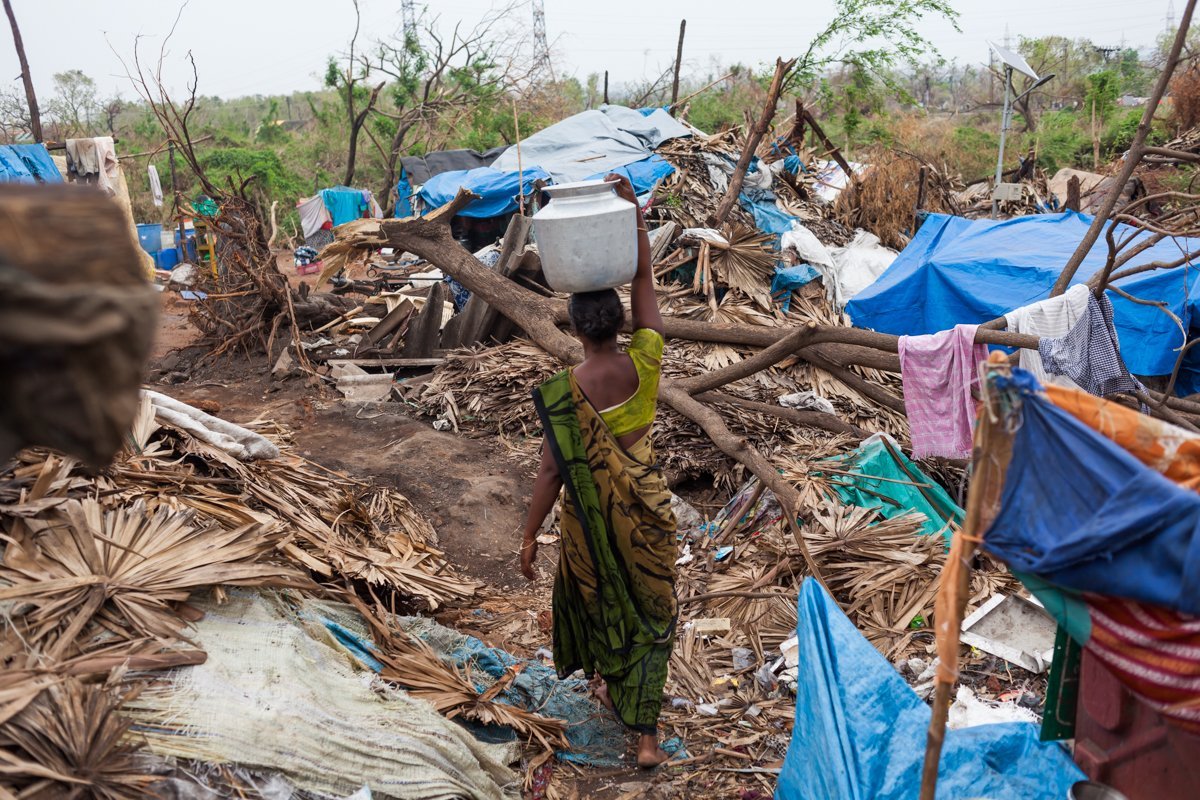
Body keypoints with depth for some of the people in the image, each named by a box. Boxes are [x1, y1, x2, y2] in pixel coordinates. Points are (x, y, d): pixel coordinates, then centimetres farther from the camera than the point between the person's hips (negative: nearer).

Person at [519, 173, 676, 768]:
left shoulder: (563, 394, -20)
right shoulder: (645, 362, -14)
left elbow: (552, 472, -16)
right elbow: (644, 278, -4)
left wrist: (529, 537, -5)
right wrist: (632, 206, -4)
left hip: (590, 511, -1)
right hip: (645, 504, 2)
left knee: (592, 592, 26)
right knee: (650, 610, 11)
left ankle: (605, 681, 49)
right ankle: (646, 735, 12)